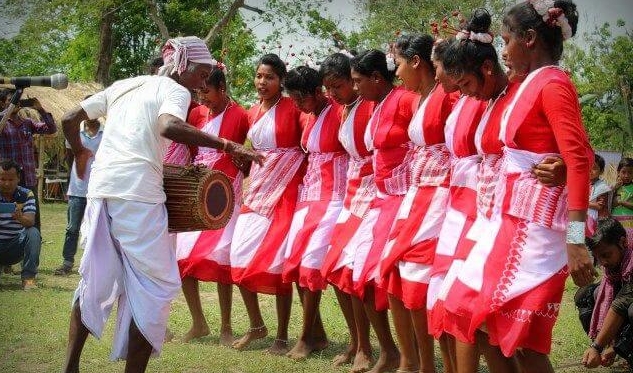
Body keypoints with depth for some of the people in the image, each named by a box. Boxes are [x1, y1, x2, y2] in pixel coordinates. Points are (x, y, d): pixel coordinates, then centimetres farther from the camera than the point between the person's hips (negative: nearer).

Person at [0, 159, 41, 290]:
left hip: (16, 247, 2)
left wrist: (20, 218, -43)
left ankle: (28, 278, -22)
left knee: (33, 233, -27)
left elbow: (31, 221, -18)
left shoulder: (26, 195, -4)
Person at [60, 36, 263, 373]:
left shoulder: (122, 86, 21)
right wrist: (227, 146, -22)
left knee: (97, 279, 18)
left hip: (100, 189, 7)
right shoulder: (175, 91, 1)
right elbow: (170, 127, -22)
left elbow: (69, 120, 22)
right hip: (138, 192, -7)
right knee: (154, 285, 1)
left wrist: (79, 152, 40)